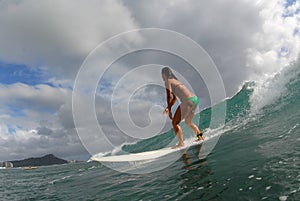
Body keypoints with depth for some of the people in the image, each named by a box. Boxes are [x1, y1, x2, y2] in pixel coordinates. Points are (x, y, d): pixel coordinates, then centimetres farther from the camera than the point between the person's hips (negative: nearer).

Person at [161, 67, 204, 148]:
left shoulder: (168, 81, -1)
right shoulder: (175, 80, 26)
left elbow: (169, 96, -9)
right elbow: (175, 98, 28)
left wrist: (169, 111, -4)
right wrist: (168, 108, 21)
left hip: (188, 101, -9)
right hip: (195, 99, 9)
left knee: (175, 123, -2)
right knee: (188, 122, 29)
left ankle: (181, 143, -7)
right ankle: (200, 136, 27)